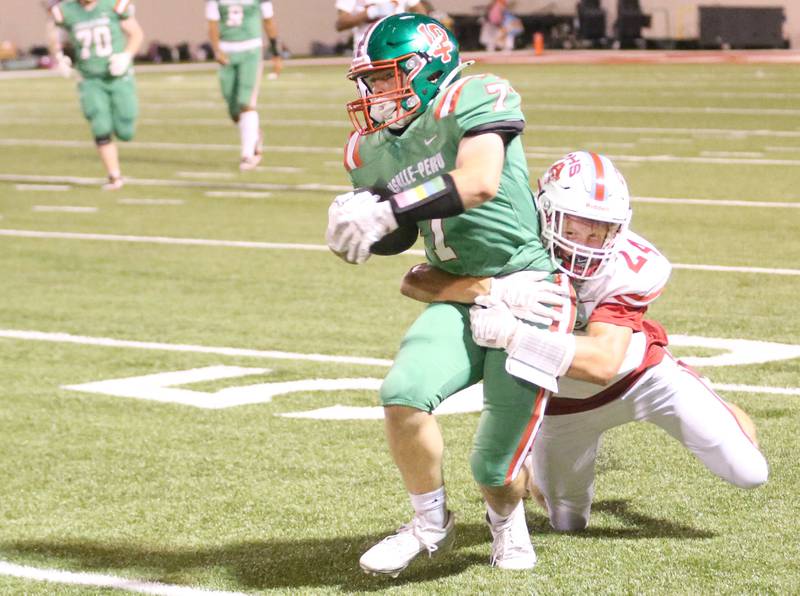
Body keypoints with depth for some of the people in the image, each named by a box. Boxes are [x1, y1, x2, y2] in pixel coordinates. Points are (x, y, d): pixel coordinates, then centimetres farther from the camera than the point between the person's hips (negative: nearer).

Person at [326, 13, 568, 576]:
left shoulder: (475, 100, -13)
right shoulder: (372, 150, 8)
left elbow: (479, 183, -29)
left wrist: (391, 210, -29)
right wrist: (365, 232, -1)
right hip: (459, 299, 6)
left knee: (496, 465, -4)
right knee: (404, 393, -21)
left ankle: (507, 520, 34)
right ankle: (431, 524, 4)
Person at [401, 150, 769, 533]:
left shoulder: (628, 270, -32)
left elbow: (604, 363, -46)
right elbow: (416, 281, -37)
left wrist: (514, 335, -58)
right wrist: (484, 288, -58)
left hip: (641, 372, -1)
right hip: (566, 398, 1)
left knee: (749, 473, -4)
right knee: (568, 524, 11)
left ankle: (722, 416, 31)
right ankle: (529, 465, 43)